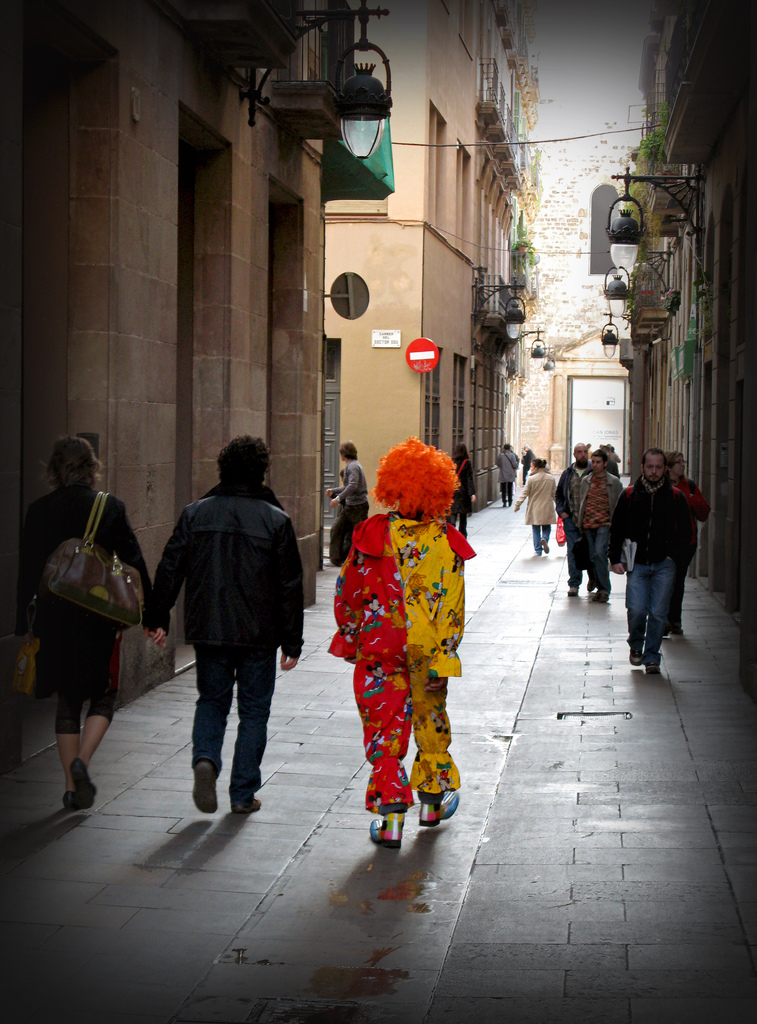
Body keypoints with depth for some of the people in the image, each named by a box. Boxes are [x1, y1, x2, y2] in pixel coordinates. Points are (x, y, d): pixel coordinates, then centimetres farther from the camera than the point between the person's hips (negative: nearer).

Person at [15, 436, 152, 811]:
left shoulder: (38, 511, 0)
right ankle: (82, 761, -11)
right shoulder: (110, 508, -5)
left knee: (67, 703, 12)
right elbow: (134, 562, -2)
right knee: (103, 697, 12)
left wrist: (24, 624, 8)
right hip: (99, 619, -2)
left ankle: (72, 786, 12)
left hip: (54, 620, 2)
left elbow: (27, 572, 2)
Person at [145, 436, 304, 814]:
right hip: (258, 635, -2)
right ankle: (243, 794, 11)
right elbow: (290, 586, -5)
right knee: (254, 710, 10)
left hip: (207, 630, 2)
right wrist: (292, 642, 2)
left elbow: (170, 569, 1)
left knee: (211, 699, 18)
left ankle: (205, 758, -9)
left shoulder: (195, 514, -1)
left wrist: (157, 619, 11)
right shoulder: (276, 521, -6)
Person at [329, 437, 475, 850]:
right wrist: (443, 655, -7)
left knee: (383, 726, 6)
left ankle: (389, 814, 0)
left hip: (378, 649, -1)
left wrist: (350, 637, 11)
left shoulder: (371, 535, -8)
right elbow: (452, 604, -11)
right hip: (427, 649, 1)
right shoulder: (446, 542, -9)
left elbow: (347, 591, -2)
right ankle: (433, 799, 34)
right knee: (430, 719, 20)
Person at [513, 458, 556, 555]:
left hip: (534, 510, -2)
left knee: (536, 530, 10)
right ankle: (544, 539, -14)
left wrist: (517, 505, -3)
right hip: (547, 509, 2)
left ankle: (538, 550, 10)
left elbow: (524, 493, -10)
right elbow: (554, 494, 6)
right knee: (547, 528, 15)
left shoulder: (531, 479, -12)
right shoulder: (551, 478, -1)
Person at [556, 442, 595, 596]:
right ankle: (574, 584, 1)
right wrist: (561, 511, 5)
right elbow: (558, 494, 19)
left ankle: (593, 578, 31)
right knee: (573, 552, -3)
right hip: (571, 519, 2)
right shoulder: (567, 473, 9)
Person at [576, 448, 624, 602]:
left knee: (599, 553, -19)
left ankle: (605, 590, -13)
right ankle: (601, 589, 17)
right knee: (592, 557, 5)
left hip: (604, 523, -4)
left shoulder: (614, 482, 2)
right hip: (588, 524, 4)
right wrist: (580, 523, 13)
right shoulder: (585, 480, 12)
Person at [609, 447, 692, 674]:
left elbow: (685, 532, 10)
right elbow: (616, 530, 11)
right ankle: (636, 645, 20)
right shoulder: (629, 495, 5)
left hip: (664, 565, 0)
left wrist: (673, 555, -1)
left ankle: (651, 657, 13)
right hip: (637, 564, 0)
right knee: (636, 610, -9)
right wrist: (615, 559, 4)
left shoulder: (676, 497, 4)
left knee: (658, 614, 0)